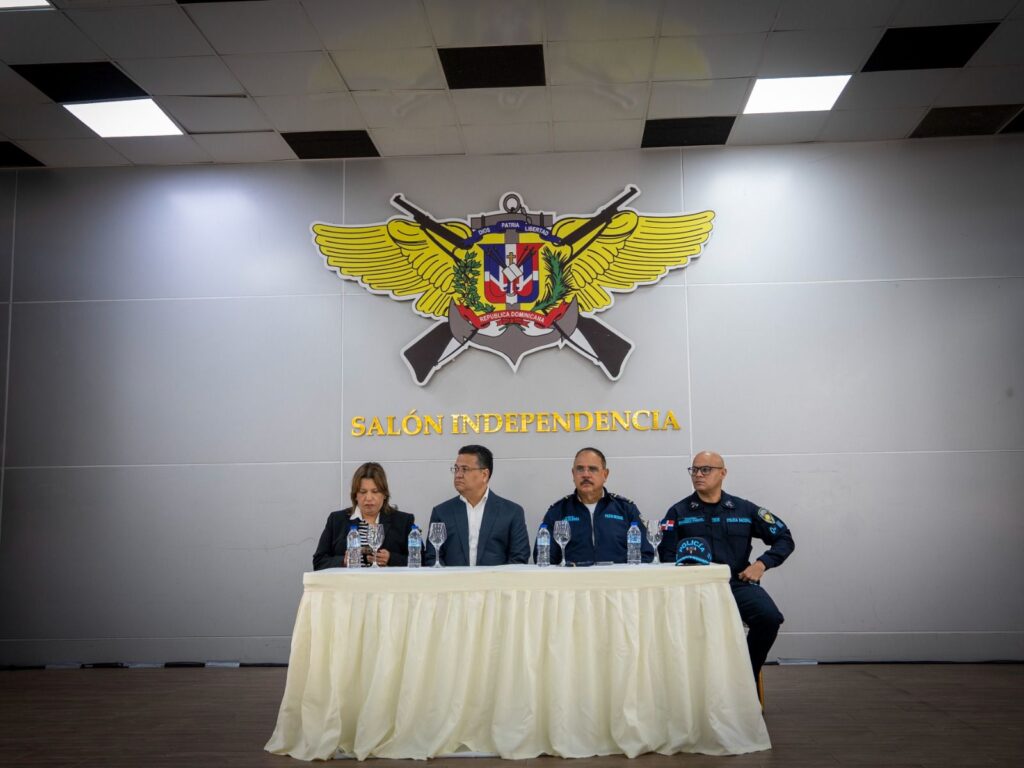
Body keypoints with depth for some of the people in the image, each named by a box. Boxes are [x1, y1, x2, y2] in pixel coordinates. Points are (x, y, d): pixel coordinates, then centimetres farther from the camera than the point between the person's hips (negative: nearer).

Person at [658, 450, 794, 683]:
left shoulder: (744, 509, 13)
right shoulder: (678, 513, 11)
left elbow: (784, 539, 16)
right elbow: (667, 555, 3)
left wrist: (762, 564, 1)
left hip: (738, 583, 2)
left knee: (769, 617, -27)